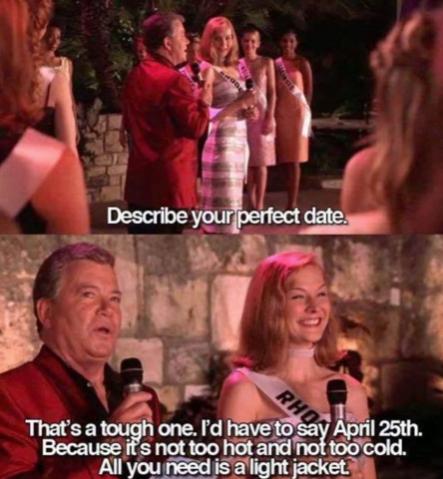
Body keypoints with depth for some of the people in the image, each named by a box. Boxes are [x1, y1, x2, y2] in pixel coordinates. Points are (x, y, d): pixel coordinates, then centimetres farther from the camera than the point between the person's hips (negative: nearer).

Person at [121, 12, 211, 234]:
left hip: (139, 179, 8)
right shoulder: (173, 80, -16)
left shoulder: (134, 77, 10)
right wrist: (204, 101, -2)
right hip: (169, 181, -8)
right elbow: (196, 127, -18)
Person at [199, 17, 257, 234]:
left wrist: (247, 111, 4)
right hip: (220, 145, -8)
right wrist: (238, 104, -22)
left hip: (239, 143, 8)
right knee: (223, 208, -8)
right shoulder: (208, 70, -10)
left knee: (230, 205, 10)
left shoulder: (234, 69, 14)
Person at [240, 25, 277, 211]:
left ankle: (260, 205, -3)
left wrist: (270, 118, -11)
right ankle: (252, 203, 10)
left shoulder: (266, 63, 1)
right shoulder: (237, 64, 7)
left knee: (261, 161, -3)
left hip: (261, 114, -3)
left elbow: (272, 92, -2)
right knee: (248, 161, 4)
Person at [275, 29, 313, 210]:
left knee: (294, 158, -5)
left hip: (297, 112, -4)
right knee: (285, 157, 6)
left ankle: (292, 203, -6)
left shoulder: (302, 63, -3)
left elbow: (309, 89, -2)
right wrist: (272, 113, 3)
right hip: (281, 113, 4)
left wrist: (305, 109, -6)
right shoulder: (276, 63, 9)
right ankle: (291, 201, 11)